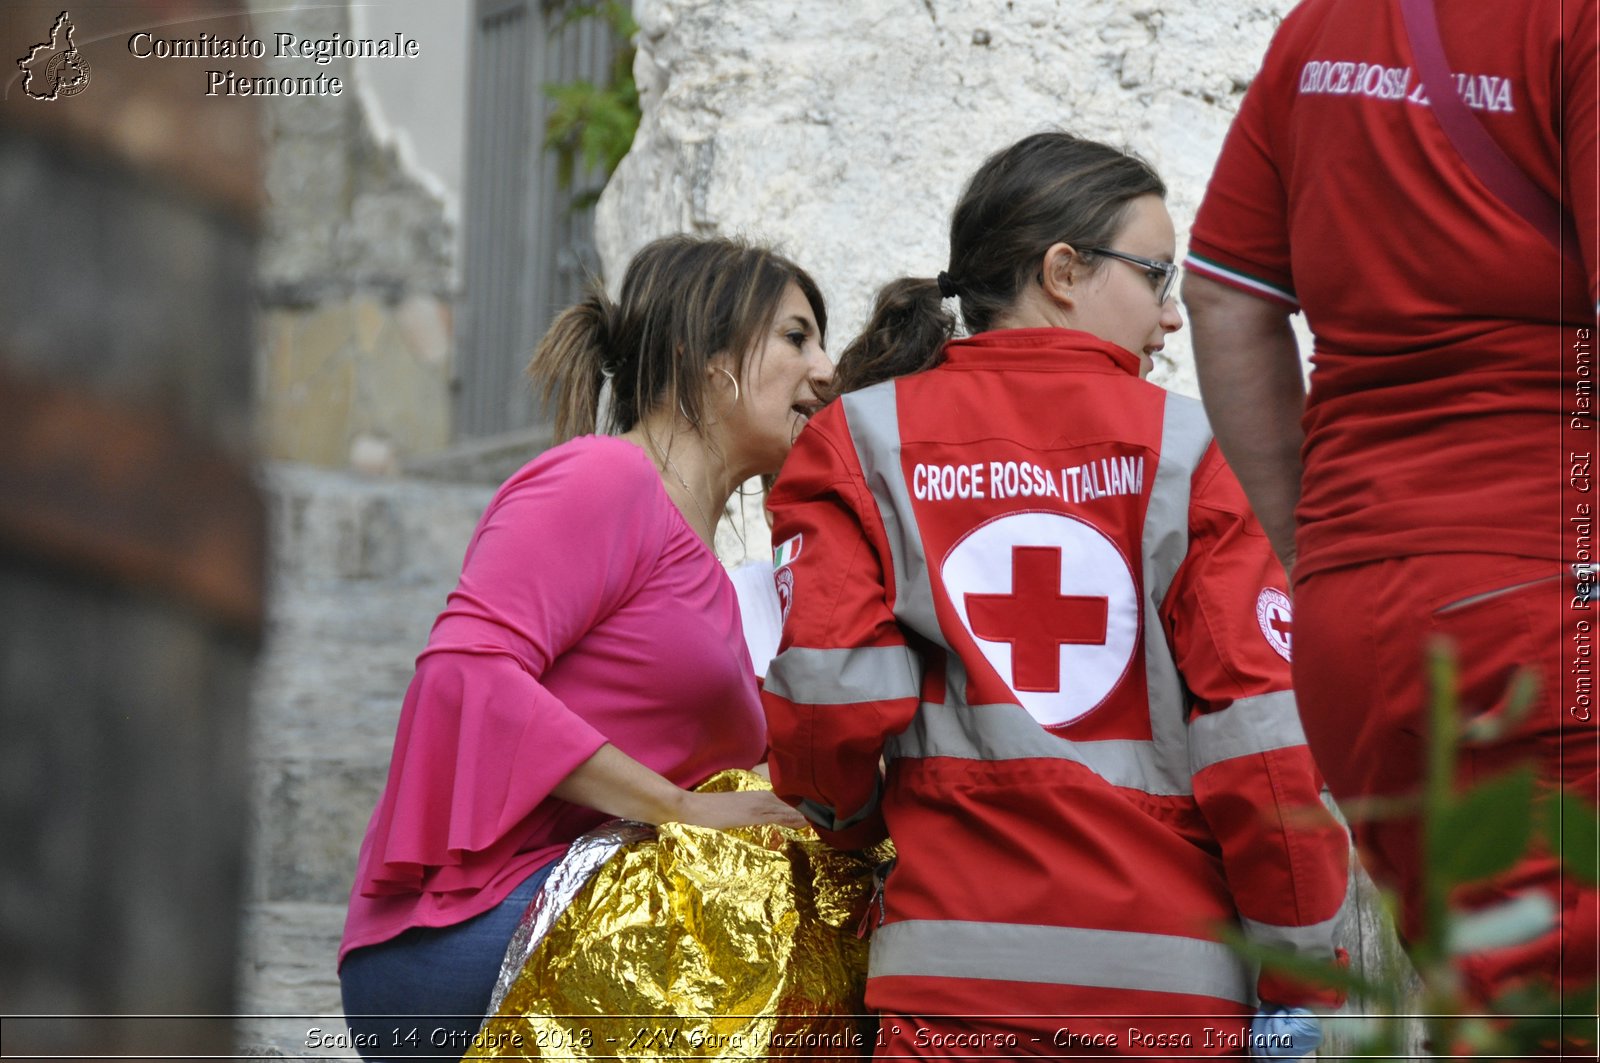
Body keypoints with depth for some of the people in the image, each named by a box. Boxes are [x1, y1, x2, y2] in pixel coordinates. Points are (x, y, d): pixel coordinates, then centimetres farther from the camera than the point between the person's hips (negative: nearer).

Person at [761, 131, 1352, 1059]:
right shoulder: (1184, 449, 4)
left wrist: (845, 811, 17)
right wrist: (1303, 988, 2)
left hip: (955, 969, 1)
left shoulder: (859, 440, 7)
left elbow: (829, 689, -6)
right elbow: (1260, 722, -3)